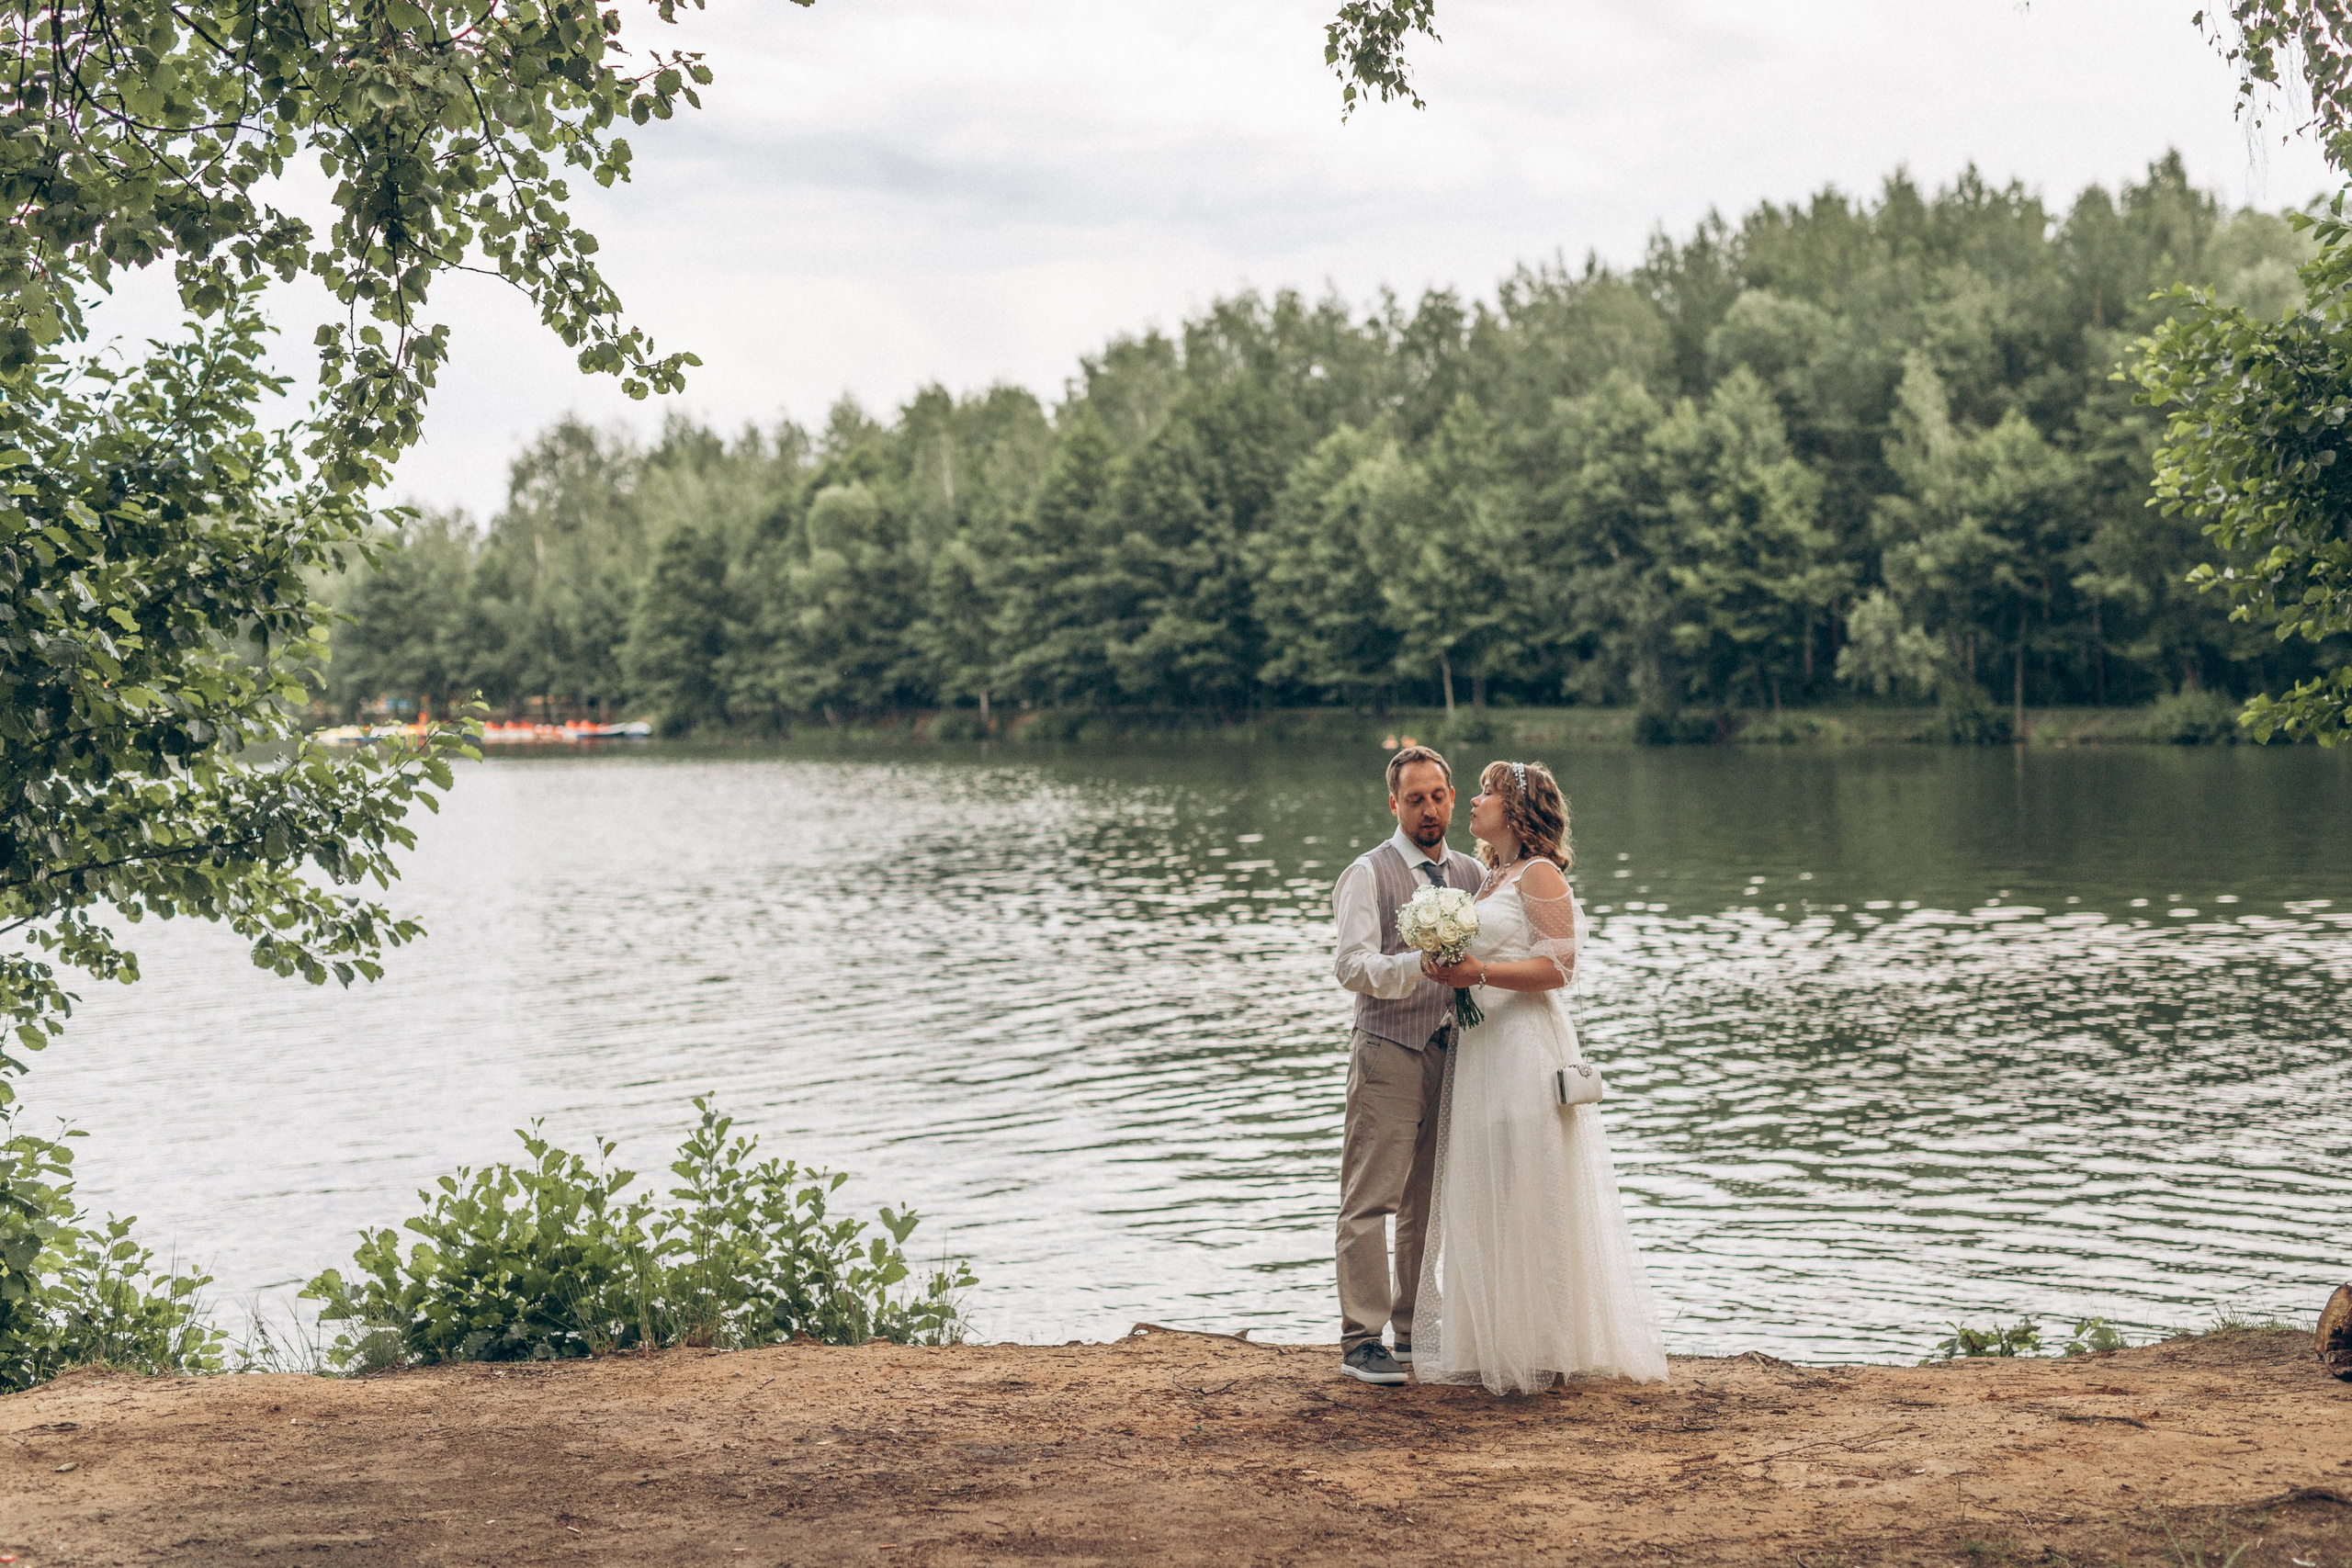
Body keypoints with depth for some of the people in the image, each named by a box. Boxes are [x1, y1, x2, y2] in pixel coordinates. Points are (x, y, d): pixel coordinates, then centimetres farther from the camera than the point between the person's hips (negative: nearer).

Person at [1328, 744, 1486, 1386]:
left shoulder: (1470, 873, 15)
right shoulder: (1368, 874, -3)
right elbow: (1352, 965, -14)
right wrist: (1420, 962, -28)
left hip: (1451, 1053, 6)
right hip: (1389, 1051, -6)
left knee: (1430, 1202, 11)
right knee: (1371, 1200, -6)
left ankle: (1416, 1331, 20)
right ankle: (1361, 1340, -3)